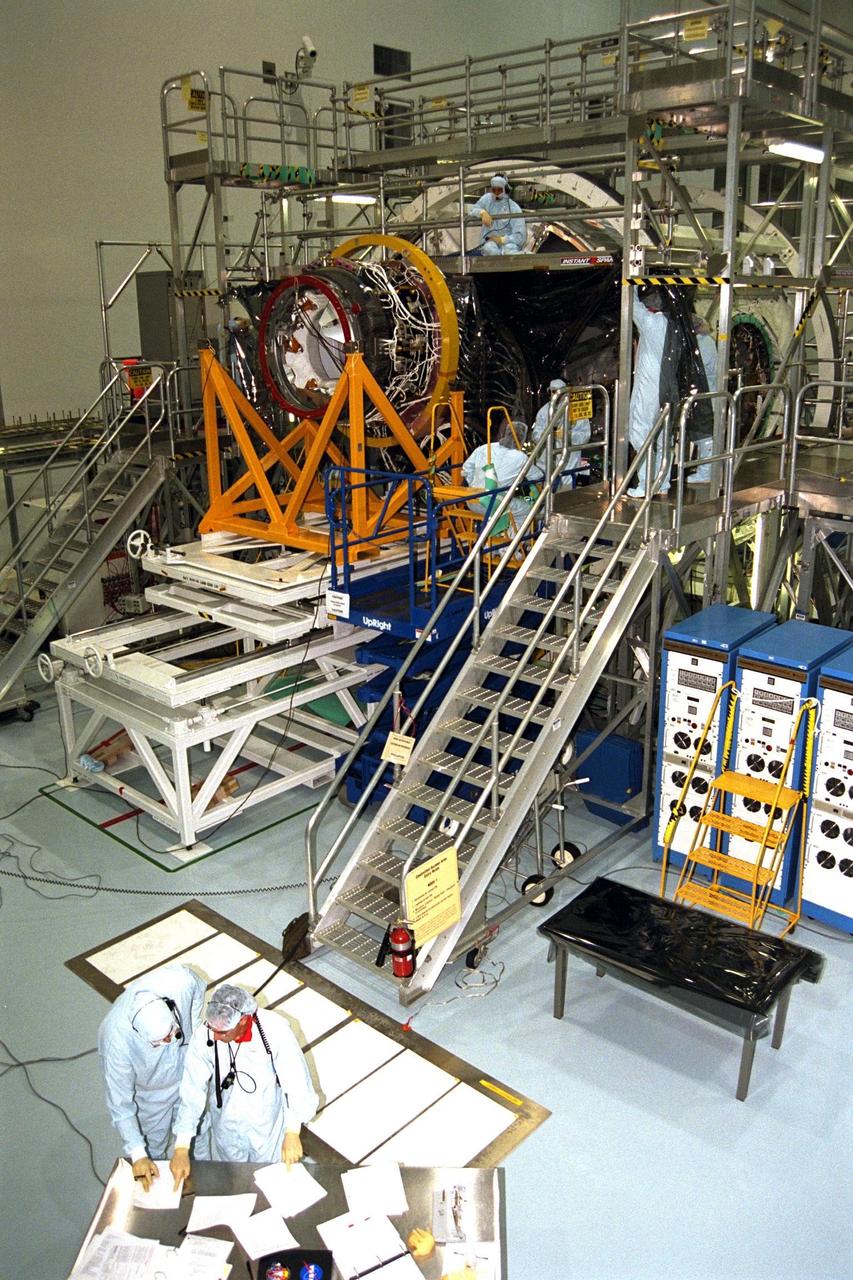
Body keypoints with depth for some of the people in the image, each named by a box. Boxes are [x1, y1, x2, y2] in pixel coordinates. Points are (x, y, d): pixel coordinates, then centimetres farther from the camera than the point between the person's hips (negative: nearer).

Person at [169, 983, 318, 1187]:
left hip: (268, 1127, -1)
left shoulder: (274, 1029, -31)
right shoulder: (203, 1037, -27)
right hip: (227, 1128, 1)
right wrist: (181, 1148, -21)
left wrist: (292, 1132, -27)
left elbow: (296, 1080, -24)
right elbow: (192, 1093, -20)